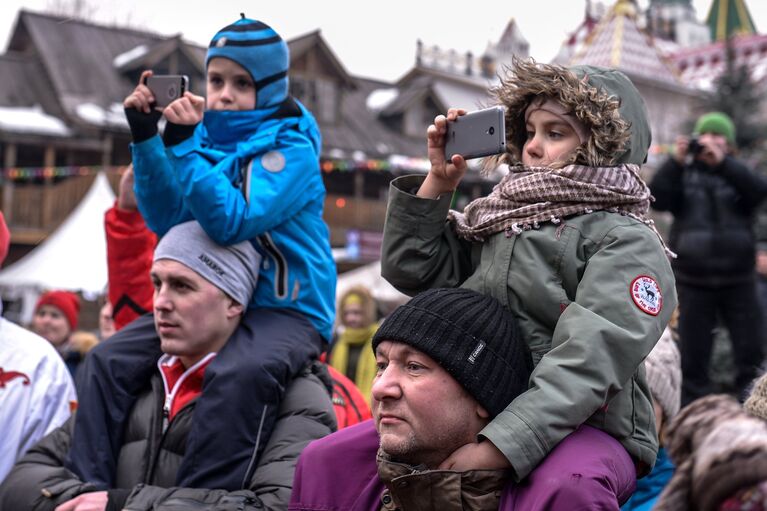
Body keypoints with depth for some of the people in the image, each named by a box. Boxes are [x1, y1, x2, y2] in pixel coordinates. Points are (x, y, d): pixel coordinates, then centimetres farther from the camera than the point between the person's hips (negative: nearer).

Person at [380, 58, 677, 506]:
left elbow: (588, 360, -20)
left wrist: (501, 445, -30)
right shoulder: (502, 219, 16)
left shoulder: (626, 240, -6)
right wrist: (439, 181, 8)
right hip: (477, 415, 7)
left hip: (589, 426, -6)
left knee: (564, 489, -41)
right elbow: (410, 269, 17)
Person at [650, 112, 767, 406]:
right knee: (693, 358, 4)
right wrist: (676, 162, -21)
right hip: (693, 282, 0)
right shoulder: (684, 175, 7)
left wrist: (722, 162, -24)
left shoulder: (737, 174, 8)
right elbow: (658, 199, -10)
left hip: (738, 281, 1)